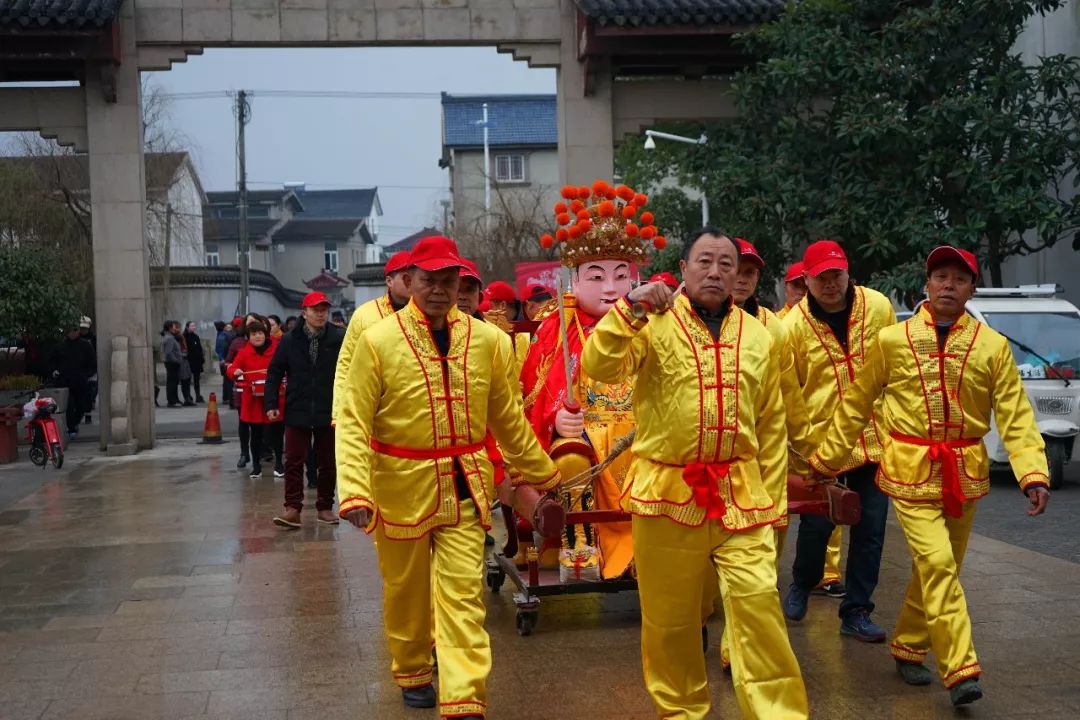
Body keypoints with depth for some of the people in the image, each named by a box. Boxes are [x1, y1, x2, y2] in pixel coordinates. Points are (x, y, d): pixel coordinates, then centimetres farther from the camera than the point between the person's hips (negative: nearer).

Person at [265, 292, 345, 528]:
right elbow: (275, 372, 4)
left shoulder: (339, 338, -7)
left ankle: (325, 507, 22)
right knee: (294, 461, 2)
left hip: (329, 412, -1)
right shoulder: (289, 339, 0)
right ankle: (293, 508, 7)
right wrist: (271, 404, -1)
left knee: (328, 462, 10)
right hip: (297, 411, 1)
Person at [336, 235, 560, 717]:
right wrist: (355, 491, -23)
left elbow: (506, 416, 12)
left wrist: (541, 472, 17)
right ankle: (412, 673, 38)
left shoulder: (487, 339, 1)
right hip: (402, 487, -1)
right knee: (407, 592, 16)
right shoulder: (378, 341, -9)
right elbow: (354, 423, -11)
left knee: (462, 595, -3)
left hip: (464, 487, 2)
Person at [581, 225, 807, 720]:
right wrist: (629, 309, -26)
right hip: (668, 492, -1)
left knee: (758, 604, -7)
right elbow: (599, 366, -17)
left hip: (740, 494, 2)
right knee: (670, 616, 10)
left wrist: (772, 500, 9)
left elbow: (772, 428, 12)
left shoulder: (757, 337, 9)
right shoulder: (654, 323, 0)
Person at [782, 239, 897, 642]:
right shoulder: (793, 325, -9)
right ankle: (801, 586, 37)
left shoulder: (878, 307, -3)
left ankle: (856, 612, 19)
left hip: (874, 438, 2)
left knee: (870, 529, 6)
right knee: (817, 524, 7)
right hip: (821, 439, -2)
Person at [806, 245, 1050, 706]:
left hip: (964, 473, 3)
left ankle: (908, 648, 32)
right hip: (911, 471, -3)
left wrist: (1033, 473, -19)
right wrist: (826, 459, 8)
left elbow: (1015, 414, -6)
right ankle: (960, 671, -10)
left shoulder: (992, 346, -1)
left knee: (939, 568, 13)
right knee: (937, 565, -13)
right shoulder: (892, 340, -3)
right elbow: (856, 404, 5)